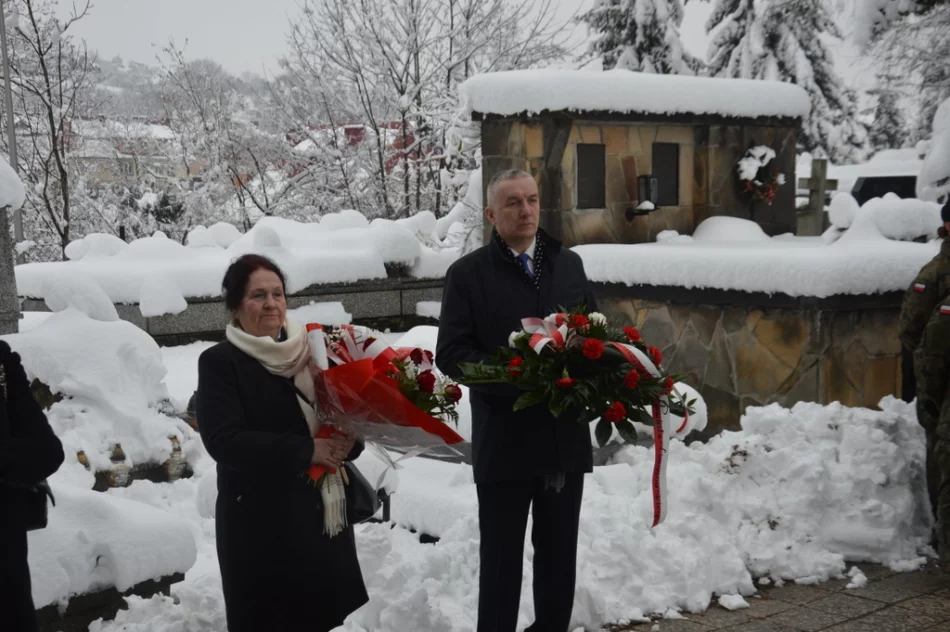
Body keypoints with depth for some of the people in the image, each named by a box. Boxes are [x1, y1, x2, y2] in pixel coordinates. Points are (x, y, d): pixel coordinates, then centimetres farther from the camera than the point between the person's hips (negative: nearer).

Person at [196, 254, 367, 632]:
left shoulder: (309, 351, 7)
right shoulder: (220, 362, -5)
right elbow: (225, 441, -16)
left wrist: (347, 444, -15)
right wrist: (308, 450, -21)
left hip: (323, 514, 4)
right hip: (261, 524, -4)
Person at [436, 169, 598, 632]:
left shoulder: (569, 264, 9)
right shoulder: (468, 273, -3)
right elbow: (451, 353, -8)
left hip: (565, 436, 4)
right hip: (503, 441, -4)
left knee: (559, 555, 15)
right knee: (501, 556, 8)